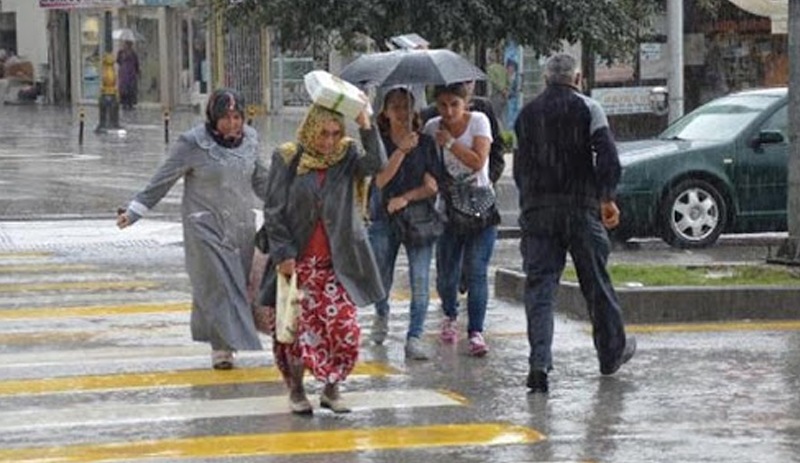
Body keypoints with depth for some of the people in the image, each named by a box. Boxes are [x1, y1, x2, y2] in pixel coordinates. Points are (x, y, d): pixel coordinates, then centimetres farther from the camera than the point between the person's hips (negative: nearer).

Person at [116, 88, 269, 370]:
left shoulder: (249, 139, 5)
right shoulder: (193, 144, -10)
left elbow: (260, 180, 20)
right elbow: (162, 181, -5)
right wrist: (133, 212, -8)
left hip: (242, 227, 5)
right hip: (206, 228, -5)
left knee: (239, 284, 4)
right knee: (217, 285, -8)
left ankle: (222, 342, 14)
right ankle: (222, 346, -5)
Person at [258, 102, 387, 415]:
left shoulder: (347, 155, 3)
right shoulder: (287, 159, -2)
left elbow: (376, 164, -18)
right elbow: (274, 211, -2)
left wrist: (366, 126, -25)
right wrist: (283, 254, -8)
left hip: (336, 263, 1)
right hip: (298, 261, -1)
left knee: (345, 328, -6)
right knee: (299, 330, 1)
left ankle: (332, 390, 13)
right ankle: (296, 390, 21)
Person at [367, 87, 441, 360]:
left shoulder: (426, 143, 3)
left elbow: (433, 185, 0)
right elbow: (381, 180, -14)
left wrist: (406, 198, -12)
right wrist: (402, 150, -22)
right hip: (384, 218, 0)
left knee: (420, 281, -11)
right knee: (382, 277, 12)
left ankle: (414, 338, -9)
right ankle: (381, 314, 45)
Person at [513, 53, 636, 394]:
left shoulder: (527, 114, 11)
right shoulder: (587, 108, -1)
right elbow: (607, 155, -12)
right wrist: (606, 197, -10)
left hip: (537, 211, 2)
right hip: (580, 207, -2)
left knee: (539, 286, -1)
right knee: (596, 283, 12)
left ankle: (539, 363, -16)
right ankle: (612, 353, 27)